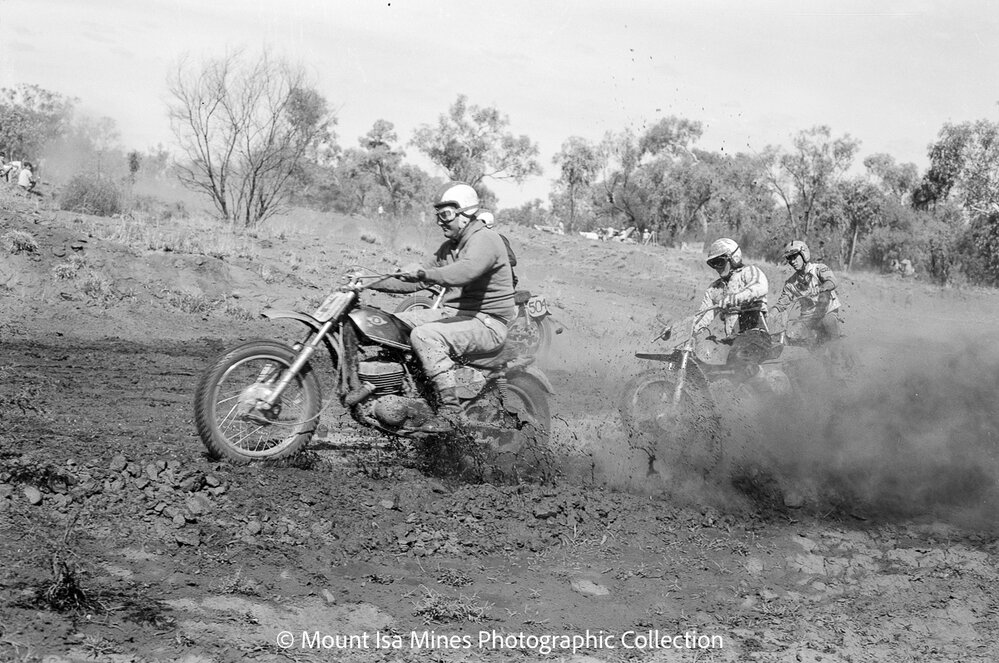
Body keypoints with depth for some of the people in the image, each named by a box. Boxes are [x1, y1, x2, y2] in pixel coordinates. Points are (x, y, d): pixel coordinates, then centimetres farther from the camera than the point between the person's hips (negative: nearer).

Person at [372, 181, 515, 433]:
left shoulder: (485, 240, -15)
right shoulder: (450, 247, 17)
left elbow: (464, 271, -36)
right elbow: (417, 281, 18)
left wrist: (425, 273, -42)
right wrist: (373, 282, 9)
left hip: (487, 323, -10)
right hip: (457, 312, 10)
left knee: (425, 335, -32)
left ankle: (450, 410, -30)